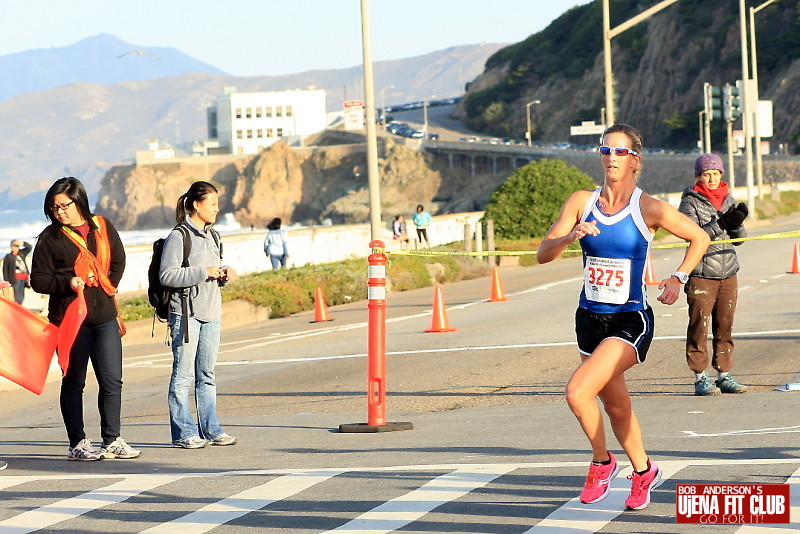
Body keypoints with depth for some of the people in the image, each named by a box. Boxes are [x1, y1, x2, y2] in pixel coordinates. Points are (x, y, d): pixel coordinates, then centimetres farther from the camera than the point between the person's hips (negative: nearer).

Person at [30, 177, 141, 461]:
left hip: (105, 317, 3)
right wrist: (66, 283, -18)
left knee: (112, 381, 3)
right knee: (74, 382, 3)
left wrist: (110, 286, 9)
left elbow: (118, 260, 22)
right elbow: (38, 279, -3)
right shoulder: (50, 238, -2)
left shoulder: (102, 227, 8)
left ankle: (112, 440, 14)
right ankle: (77, 443, 9)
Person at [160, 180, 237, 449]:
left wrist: (222, 275, 5)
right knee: (183, 375, -4)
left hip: (211, 313, 8)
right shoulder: (178, 236, -9)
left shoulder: (212, 236, 16)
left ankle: (210, 429, 15)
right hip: (186, 313, -8)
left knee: (207, 375, 11)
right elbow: (167, 275, -16)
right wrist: (202, 273, -19)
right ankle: (183, 432, -1)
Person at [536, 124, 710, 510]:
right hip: (590, 318, 5)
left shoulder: (648, 209, -10)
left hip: (631, 321, -5)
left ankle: (601, 462, 3)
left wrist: (677, 277, -10)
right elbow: (543, 254, -5)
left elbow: (700, 238, 3)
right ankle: (643, 471, 40)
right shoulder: (581, 202, -1)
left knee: (578, 391, -22)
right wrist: (571, 236, -24)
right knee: (615, 405, 18)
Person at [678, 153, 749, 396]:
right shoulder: (690, 202, -3)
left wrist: (737, 223, -10)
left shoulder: (728, 199, 13)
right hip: (701, 273, -5)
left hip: (728, 273, 5)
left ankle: (724, 376, 14)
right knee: (699, 327, -5)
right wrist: (721, 224, -23)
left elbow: (740, 238, 11)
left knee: (725, 326, 8)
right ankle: (700, 378, 0)